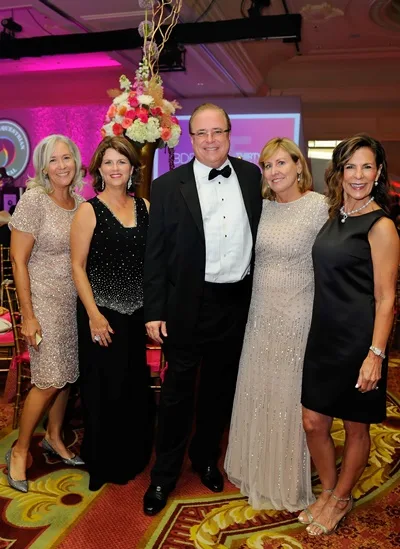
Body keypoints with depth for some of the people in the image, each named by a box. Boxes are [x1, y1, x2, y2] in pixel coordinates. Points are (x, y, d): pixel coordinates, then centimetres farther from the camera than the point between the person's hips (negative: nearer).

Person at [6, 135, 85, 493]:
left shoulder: (80, 203, 5)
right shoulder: (33, 201, -12)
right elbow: (19, 261, -12)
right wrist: (28, 316, -14)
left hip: (77, 301, 5)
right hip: (45, 301, -5)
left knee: (67, 374, 12)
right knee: (50, 380, -3)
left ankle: (54, 437, 34)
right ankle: (20, 451, 19)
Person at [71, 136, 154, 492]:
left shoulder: (145, 207, 5)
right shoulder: (89, 210, -6)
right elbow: (78, 266, -7)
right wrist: (93, 315, -13)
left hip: (139, 312, 4)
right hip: (103, 312, -4)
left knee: (136, 386, 14)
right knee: (104, 388, 8)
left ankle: (134, 455, 38)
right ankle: (103, 463, 30)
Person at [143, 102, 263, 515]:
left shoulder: (252, 176, 3)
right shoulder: (168, 186, -6)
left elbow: (259, 234, 9)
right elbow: (155, 254, -6)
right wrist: (154, 311, -9)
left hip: (239, 301, 4)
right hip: (189, 306, -3)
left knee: (220, 387, 18)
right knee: (177, 390, 9)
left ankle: (206, 457, 41)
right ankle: (164, 474, 29)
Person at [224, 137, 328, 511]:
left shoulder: (319, 206, -11)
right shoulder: (262, 207, 5)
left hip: (297, 316, -5)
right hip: (261, 315, 5)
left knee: (290, 398, 9)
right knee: (257, 394, 16)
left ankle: (290, 482, 33)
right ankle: (257, 471, 40)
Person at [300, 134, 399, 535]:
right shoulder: (334, 216, 8)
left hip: (358, 342, -6)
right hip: (324, 336, 6)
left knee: (355, 427, 13)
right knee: (313, 422, 12)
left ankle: (341, 499, 35)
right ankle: (327, 491, 37)